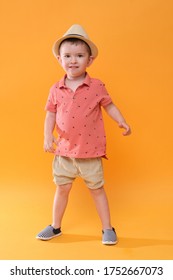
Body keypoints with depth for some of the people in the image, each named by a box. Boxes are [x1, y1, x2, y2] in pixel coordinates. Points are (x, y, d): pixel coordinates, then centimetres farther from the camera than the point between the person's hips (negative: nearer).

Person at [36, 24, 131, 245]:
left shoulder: (97, 86, -6)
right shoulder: (56, 89, -1)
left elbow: (109, 106, 3)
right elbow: (51, 114, 4)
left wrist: (122, 122, -12)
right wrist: (48, 136, -9)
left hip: (90, 150, -2)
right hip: (64, 150, 3)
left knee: (97, 189, 9)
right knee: (61, 188, 15)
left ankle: (107, 229, 24)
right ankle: (55, 227, 33)